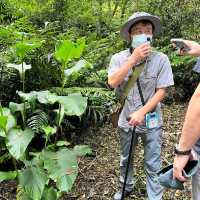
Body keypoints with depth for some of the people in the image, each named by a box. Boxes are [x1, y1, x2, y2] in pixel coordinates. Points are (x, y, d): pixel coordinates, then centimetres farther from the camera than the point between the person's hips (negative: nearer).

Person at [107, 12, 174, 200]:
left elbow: (161, 91, -12)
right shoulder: (119, 58, -9)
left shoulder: (161, 59, -13)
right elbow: (112, 82, -24)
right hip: (126, 120, 2)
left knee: (152, 165, 9)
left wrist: (142, 112, -20)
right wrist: (133, 58, -28)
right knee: (126, 159, 22)